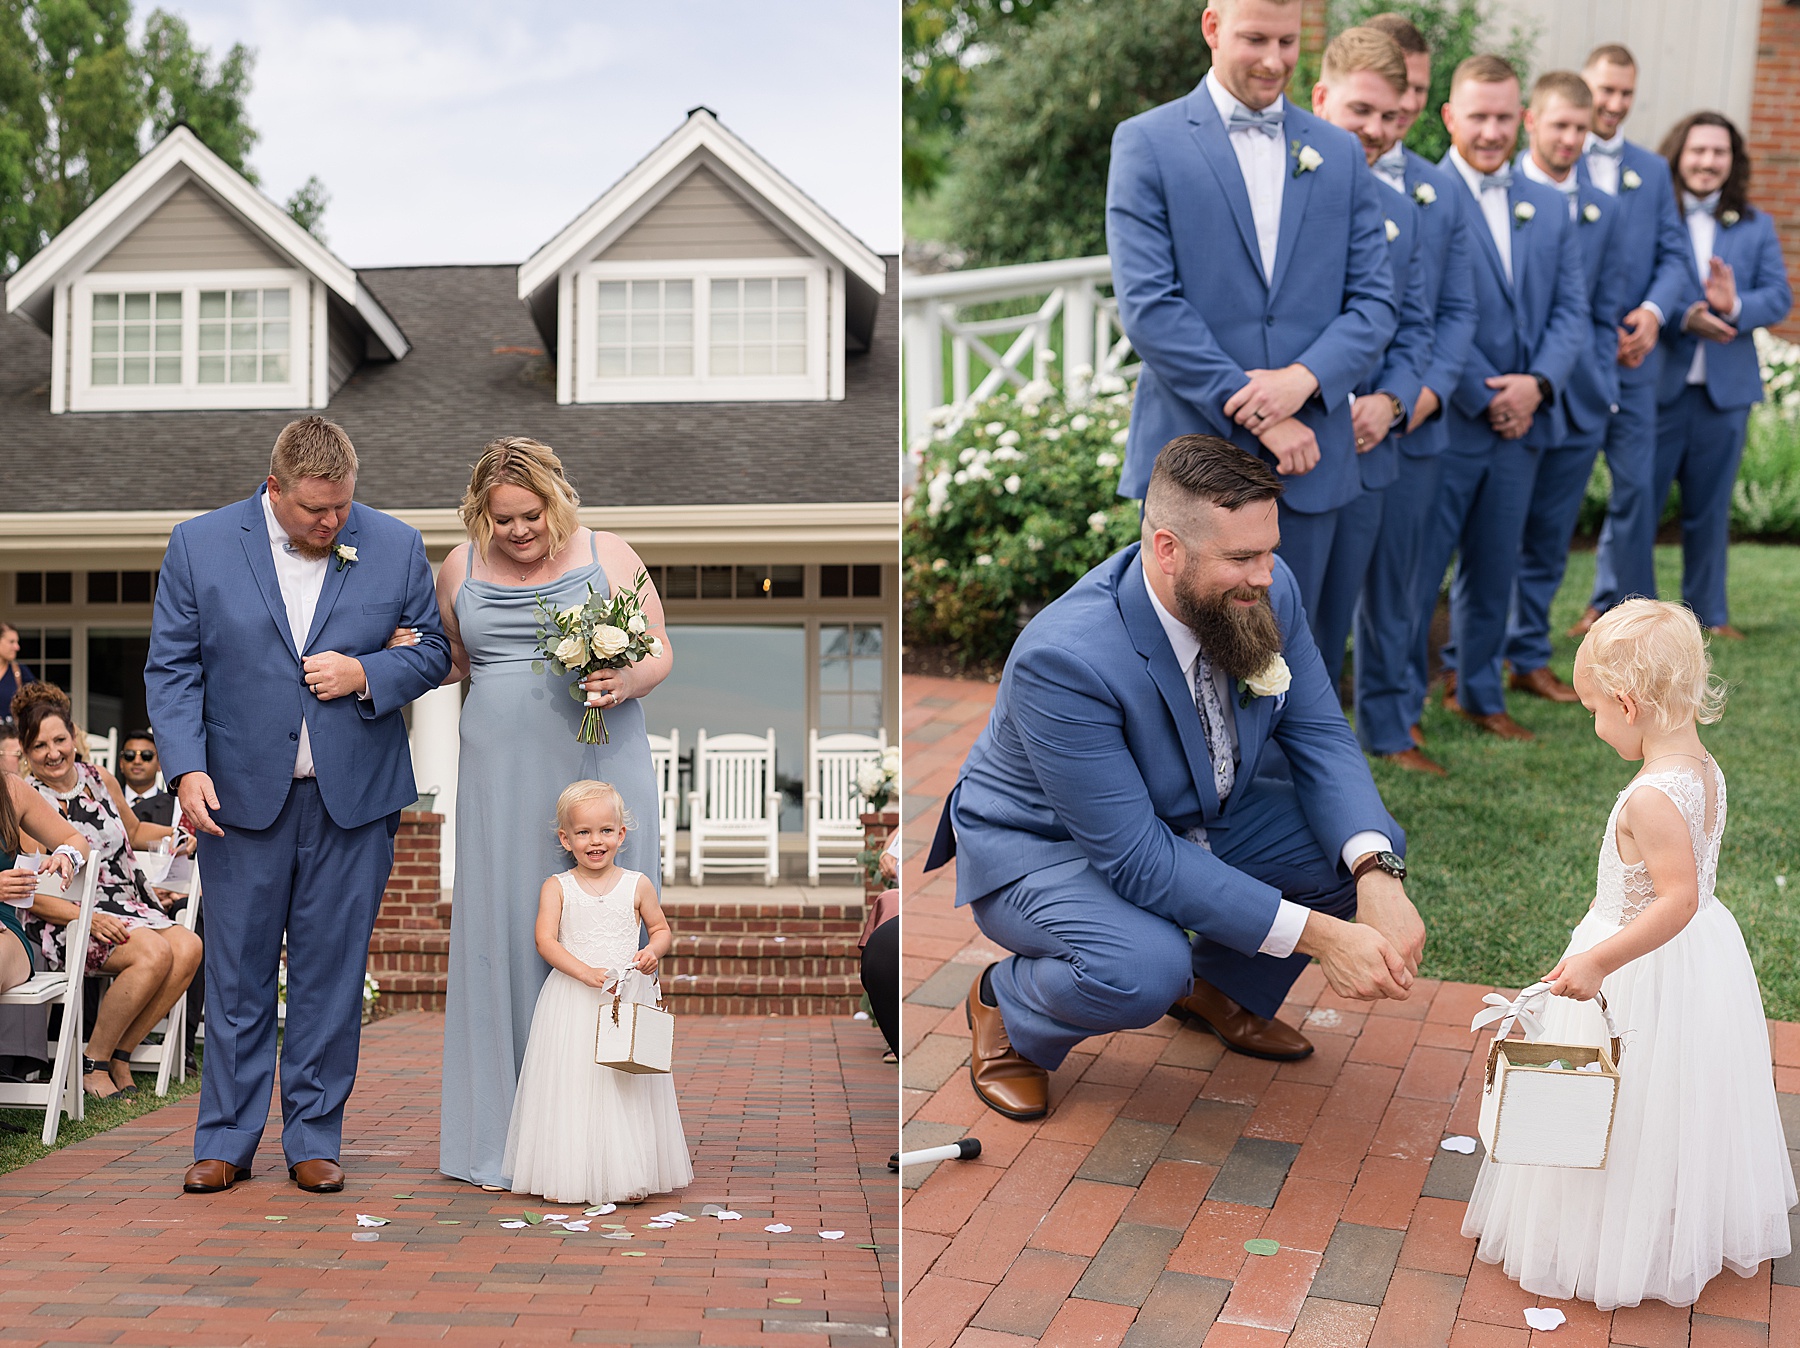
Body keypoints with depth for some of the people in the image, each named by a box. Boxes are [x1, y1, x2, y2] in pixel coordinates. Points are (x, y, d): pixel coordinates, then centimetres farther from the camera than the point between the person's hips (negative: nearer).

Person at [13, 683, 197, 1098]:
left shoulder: (102, 780, 11)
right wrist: (87, 918, -21)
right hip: (64, 922, -6)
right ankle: (93, 1062, -13)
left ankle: (119, 1055, -9)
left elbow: (135, 831, 30)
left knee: (188, 947, -22)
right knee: (155, 952, -30)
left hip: (125, 908, 6)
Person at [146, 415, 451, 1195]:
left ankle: (313, 1140, 17)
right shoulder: (200, 545, 1)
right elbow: (171, 669, 1)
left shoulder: (396, 546, 2)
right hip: (241, 796, 0)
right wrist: (187, 768, -11)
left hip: (354, 800, 0)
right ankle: (227, 1141, 17)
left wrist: (366, 675, -11)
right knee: (236, 975, 5)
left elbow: (431, 653, 8)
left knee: (332, 975, 5)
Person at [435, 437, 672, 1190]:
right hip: (504, 778, 2)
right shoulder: (460, 569, 9)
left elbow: (661, 653, 4)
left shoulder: (607, 556, 3)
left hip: (599, 767, -1)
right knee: (505, 934, -1)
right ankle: (508, 1138, 7)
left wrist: (626, 683, -16)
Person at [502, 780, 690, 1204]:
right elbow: (545, 940, -8)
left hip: (629, 999, 1)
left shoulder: (637, 885, 4)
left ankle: (627, 1177, 9)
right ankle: (567, 1175, 7)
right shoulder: (557, 887, 1)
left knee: (627, 1086, 1)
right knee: (572, 1085, -2)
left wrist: (653, 950, -9)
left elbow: (662, 929, 14)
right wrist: (586, 972, -21)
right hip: (572, 1002, -1)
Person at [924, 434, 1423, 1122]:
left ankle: (1218, 986, 15)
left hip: (1193, 819, 7)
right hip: (1043, 849, -7)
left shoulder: (1265, 589, -16)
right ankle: (1004, 1003, -1)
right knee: (1144, 968, -36)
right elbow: (1133, 858, -34)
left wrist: (1378, 877, -28)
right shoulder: (1065, 658, -36)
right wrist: (1315, 933, -36)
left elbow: (1319, 737, -9)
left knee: (1370, 845, -10)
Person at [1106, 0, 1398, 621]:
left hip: (1307, 463, 4)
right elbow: (1147, 306, -10)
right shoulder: (1146, 143, -1)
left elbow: (1375, 301, 8)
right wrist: (1256, 415, -14)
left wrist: (1304, 378, -13)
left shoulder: (1341, 153, 13)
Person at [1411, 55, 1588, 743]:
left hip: (1522, 424, 6)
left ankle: (1478, 691, 30)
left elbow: (1571, 311, 9)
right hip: (1442, 423, -6)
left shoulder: (1549, 207, 12)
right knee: (1413, 572, 1)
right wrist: (1485, 399, -13)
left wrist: (1538, 384, -9)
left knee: (1492, 571, 16)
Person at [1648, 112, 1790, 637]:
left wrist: (1736, 305, -18)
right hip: (1655, 383, -3)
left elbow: (1780, 296, 3)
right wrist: (1682, 317, -24)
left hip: (1726, 389, 4)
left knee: (1710, 508, 13)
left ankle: (1708, 611, 23)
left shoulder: (1756, 225, 11)